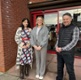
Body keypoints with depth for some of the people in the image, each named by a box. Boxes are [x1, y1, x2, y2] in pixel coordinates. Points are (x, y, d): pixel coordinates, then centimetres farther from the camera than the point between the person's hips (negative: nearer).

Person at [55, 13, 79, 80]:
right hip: (59, 52, 6)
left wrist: (62, 49, -18)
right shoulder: (61, 29, 9)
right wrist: (56, 47, -5)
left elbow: (74, 42, -15)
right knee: (59, 67, 18)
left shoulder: (75, 28, -8)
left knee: (70, 70, 7)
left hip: (68, 53, -5)